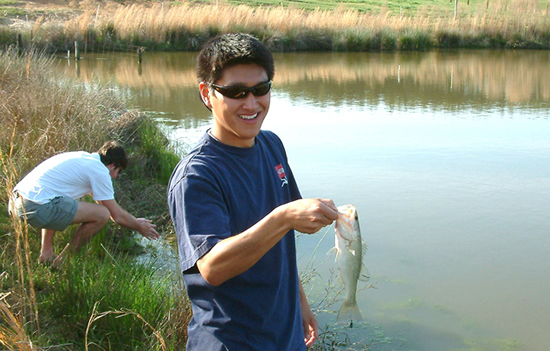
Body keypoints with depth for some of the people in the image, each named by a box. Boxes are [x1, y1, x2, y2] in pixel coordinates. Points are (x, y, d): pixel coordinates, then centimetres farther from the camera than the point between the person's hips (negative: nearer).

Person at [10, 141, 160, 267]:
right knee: (102, 214, -8)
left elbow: (101, 200, 37)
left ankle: (46, 253, 28)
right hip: (38, 207, -10)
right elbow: (117, 215, 3)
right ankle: (63, 261, 5)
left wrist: (133, 221, 44)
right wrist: (139, 227, 22)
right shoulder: (100, 171, -2)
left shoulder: (84, 157, 24)